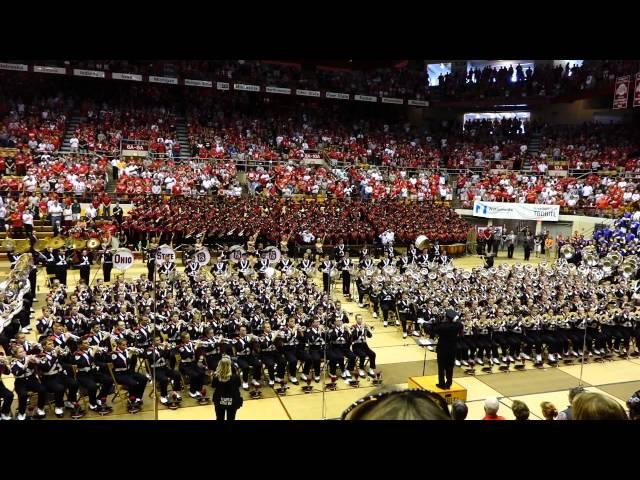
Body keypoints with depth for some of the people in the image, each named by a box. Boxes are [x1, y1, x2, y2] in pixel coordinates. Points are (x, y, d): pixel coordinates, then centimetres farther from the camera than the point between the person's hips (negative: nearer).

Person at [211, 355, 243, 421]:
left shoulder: (216, 376, -19)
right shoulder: (235, 376, -23)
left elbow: (213, 386, -2)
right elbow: (238, 385, -7)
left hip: (219, 401, 2)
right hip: (232, 401, -2)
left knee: (219, 419, 20)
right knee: (231, 418, 13)